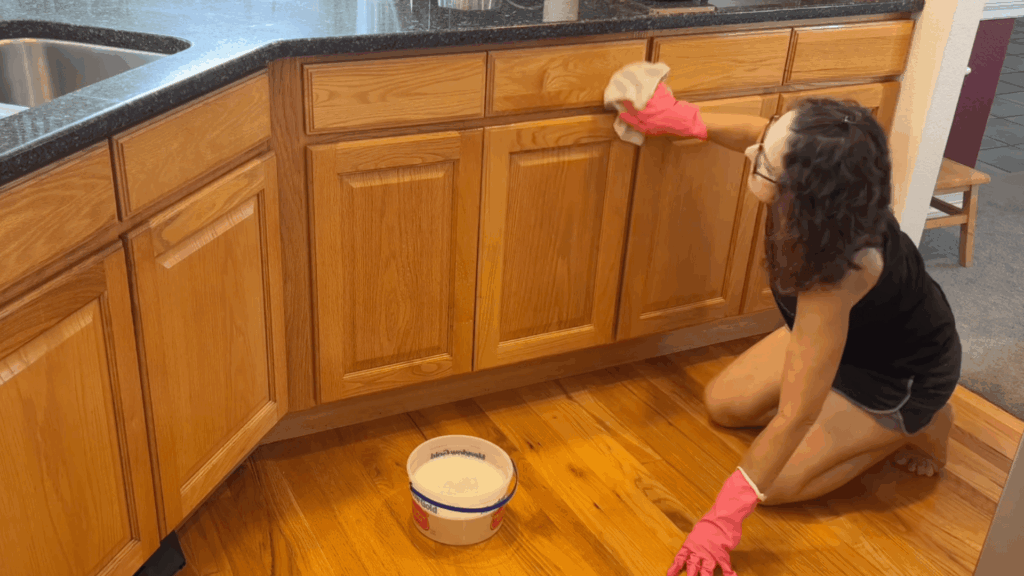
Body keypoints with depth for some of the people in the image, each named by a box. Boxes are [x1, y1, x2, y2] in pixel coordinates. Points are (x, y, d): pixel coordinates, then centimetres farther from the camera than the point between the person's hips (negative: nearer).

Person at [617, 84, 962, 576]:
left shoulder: (833, 271, -45)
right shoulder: (828, 200, -28)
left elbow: (795, 416, -39)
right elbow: (758, 135, -3)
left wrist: (722, 522, -35)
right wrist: (681, 119, -15)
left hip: (903, 374, -7)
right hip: (856, 331, 7)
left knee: (775, 484, -9)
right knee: (724, 404, 9)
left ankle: (917, 426, 8)